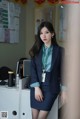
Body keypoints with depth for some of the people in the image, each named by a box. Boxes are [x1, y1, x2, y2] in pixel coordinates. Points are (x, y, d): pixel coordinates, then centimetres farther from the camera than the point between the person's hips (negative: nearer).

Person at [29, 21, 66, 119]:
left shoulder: (59, 50, -1)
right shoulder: (36, 50, 5)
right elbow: (33, 69, -1)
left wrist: (64, 90, -6)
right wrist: (36, 87, -12)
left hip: (51, 87, -2)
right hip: (36, 86, 3)